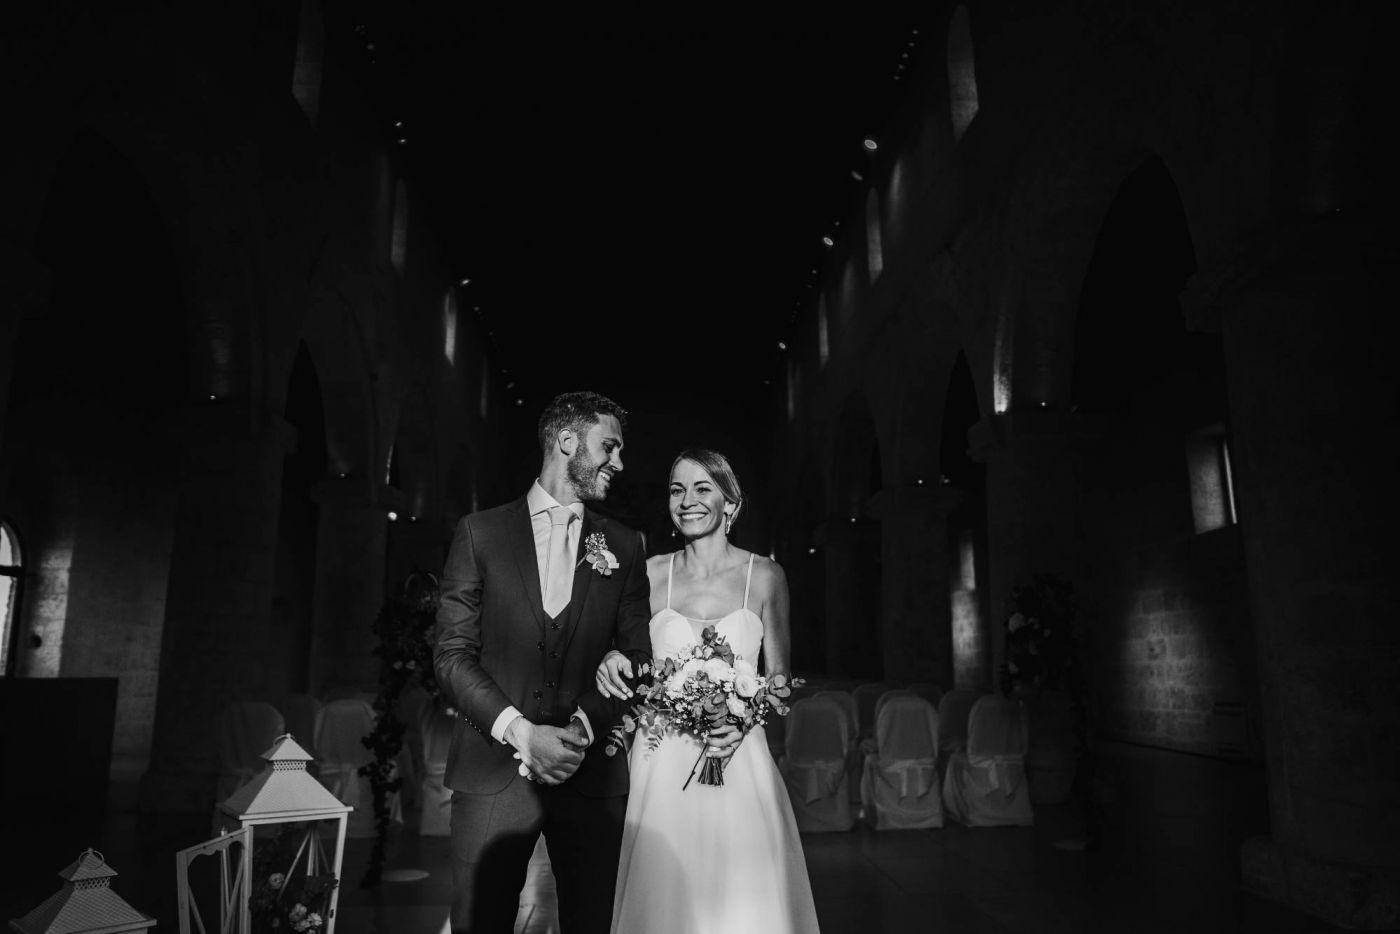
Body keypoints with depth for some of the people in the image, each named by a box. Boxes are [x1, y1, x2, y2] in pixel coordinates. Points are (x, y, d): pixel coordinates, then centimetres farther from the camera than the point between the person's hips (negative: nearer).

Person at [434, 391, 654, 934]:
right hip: (494, 770, -1)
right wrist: (520, 732, -14)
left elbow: (638, 660, 6)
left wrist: (583, 726, -10)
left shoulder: (623, 547, 8)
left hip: (590, 772, 2)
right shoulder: (481, 532, 2)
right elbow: (452, 653, -2)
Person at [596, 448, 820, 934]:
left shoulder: (765, 576, 0)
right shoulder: (650, 574, 1)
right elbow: (633, 667, 10)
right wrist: (614, 662, -12)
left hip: (739, 762, 0)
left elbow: (779, 676, 6)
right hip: (663, 765, 1)